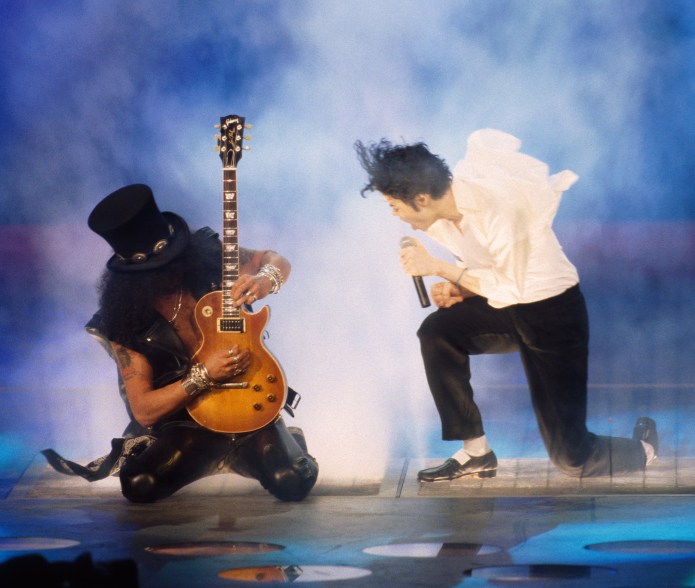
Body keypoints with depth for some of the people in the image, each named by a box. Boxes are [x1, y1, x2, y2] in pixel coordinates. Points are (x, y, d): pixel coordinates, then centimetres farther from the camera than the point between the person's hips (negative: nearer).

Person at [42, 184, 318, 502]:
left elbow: (277, 262, 5)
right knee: (138, 485, -23)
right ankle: (220, 453, 5)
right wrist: (204, 375, -26)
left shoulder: (205, 255, -10)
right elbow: (143, 411, -14)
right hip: (188, 419, 0)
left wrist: (263, 280, -20)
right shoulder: (126, 319, -14)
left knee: (292, 482, -23)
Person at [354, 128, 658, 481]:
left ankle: (643, 449, 25)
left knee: (571, 458, -8)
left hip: (553, 310, -8)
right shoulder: (439, 220, -5)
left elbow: (509, 285, -23)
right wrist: (457, 290, -11)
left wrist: (437, 267, -23)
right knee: (436, 331, -19)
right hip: (504, 310, 8)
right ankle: (475, 454, -6)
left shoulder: (496, 205, -30)